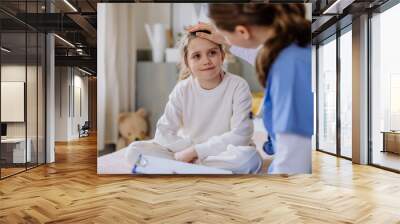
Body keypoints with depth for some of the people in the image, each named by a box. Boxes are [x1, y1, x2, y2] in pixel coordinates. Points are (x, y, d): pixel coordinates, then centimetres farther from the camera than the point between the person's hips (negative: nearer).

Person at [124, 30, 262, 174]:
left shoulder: (238, 86, -12)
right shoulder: (182, 89, -4)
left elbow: (240, 136, -20)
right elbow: (163, 133, -7)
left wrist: (194, 151, -21)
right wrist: (190, 151, -21)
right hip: (187, 153, 3)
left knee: (249, 157, -37)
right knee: (134, 150, -14)